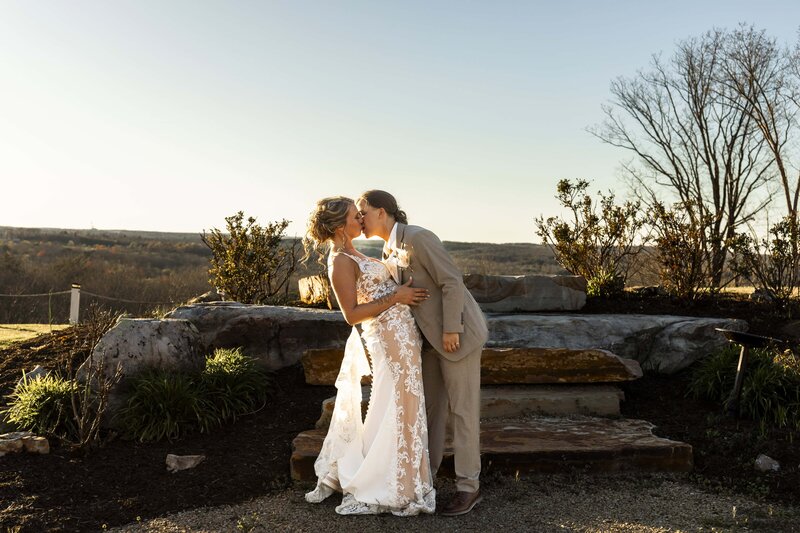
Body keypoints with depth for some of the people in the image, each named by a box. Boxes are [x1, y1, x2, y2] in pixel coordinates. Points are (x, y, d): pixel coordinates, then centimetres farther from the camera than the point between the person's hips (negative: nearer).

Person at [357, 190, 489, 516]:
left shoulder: (418, 237, -20)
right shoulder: (390, 249, 8)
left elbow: (452, 282, -22)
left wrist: (451, 329, -23)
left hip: (457, 331, -8)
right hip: (431, 336, 8)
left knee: (462, 409, -1)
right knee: (431, 406, 13)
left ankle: (468, 487, 9)